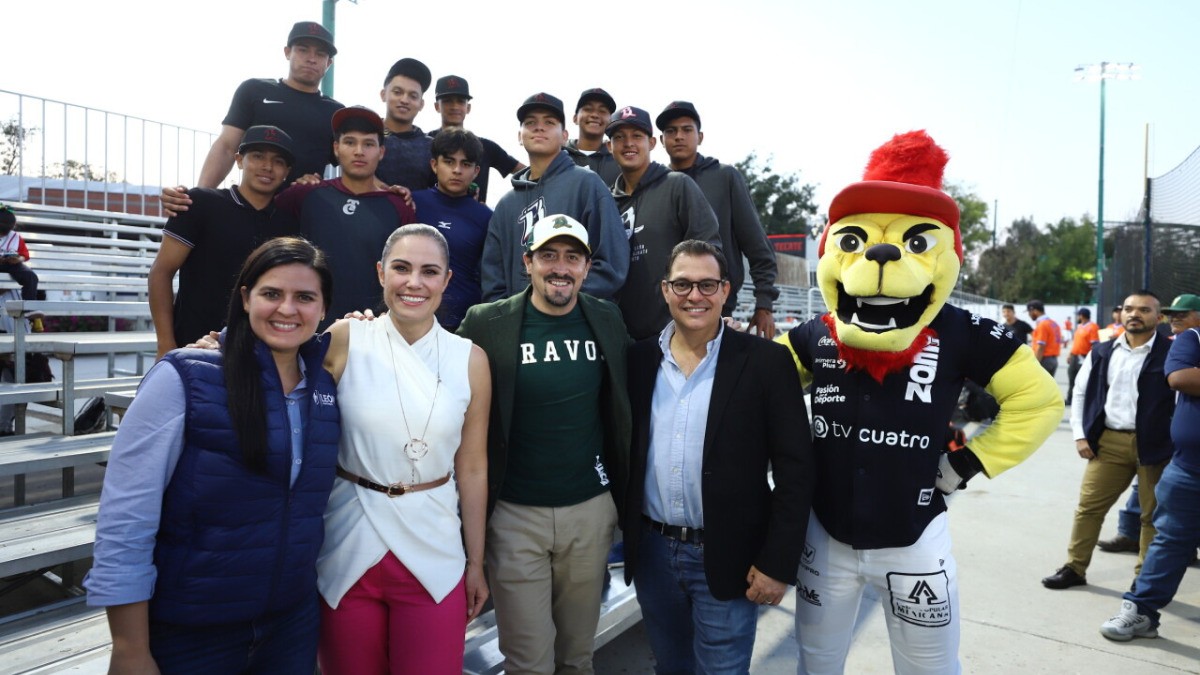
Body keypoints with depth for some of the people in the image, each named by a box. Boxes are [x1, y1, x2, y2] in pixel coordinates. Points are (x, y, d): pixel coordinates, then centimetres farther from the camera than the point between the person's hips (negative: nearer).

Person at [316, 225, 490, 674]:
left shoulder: (470, 360, -2)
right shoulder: (344, 342, -6)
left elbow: (472, 469, 4)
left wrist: (476, 562, 9)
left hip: (434, 553, 1)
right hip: (347, 548, 0)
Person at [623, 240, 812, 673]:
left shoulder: (765, 362, -10)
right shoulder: (639, 359, 1)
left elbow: (794, 469, -10)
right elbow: (623, 452, 9)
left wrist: (777, 562, -12)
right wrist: (626, 531, 6)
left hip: (728, 557, -3)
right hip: (651, 552, 4)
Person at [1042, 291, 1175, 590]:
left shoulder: (1171, 353, -4)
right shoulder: (1102, 352, 7)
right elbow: (1081, 392, 12)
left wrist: (1177, 443, -9)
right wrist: (1080, 434, 5)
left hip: (1154, 446, -3)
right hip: (1108, 442, 3)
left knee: (1153, 515, 8)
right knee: (1088, 506, 7)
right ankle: (1074, 568, 19)